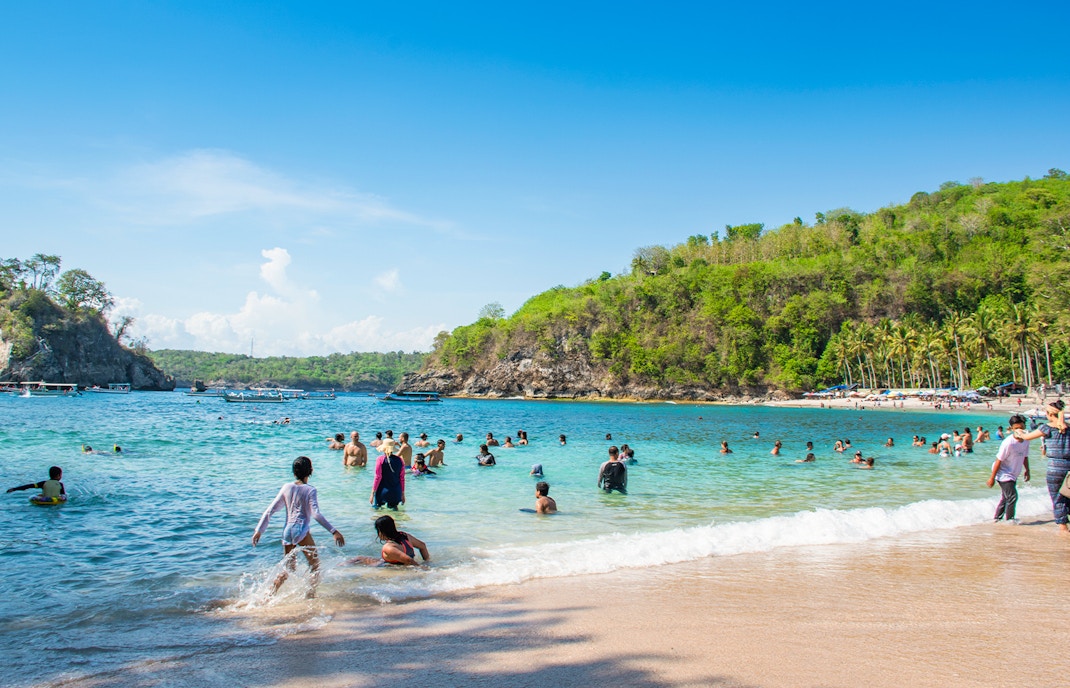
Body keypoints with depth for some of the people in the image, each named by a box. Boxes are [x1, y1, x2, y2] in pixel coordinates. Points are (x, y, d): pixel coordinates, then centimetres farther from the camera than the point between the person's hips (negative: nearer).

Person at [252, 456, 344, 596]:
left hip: (287, 530, 5)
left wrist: (259, 530, 15)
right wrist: (333, 531, -20)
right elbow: (316, 514, -18)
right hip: (302, 531, -5)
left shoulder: (287, 487, 7)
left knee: (288, 569, 18)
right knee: (315, 566, 8)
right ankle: (311, 594, -2)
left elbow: (269, 510, 8)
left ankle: (270, 594, 4)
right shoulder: (310, 490, -6)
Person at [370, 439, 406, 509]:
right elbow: (402, 478, 7)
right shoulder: (399, 460, 3)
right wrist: (402, 493, 15)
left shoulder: (380, 460, -7)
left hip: (382, 492, -3)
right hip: (396, 493, 4)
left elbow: (377, 478, -8)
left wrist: (372, 494, -3)